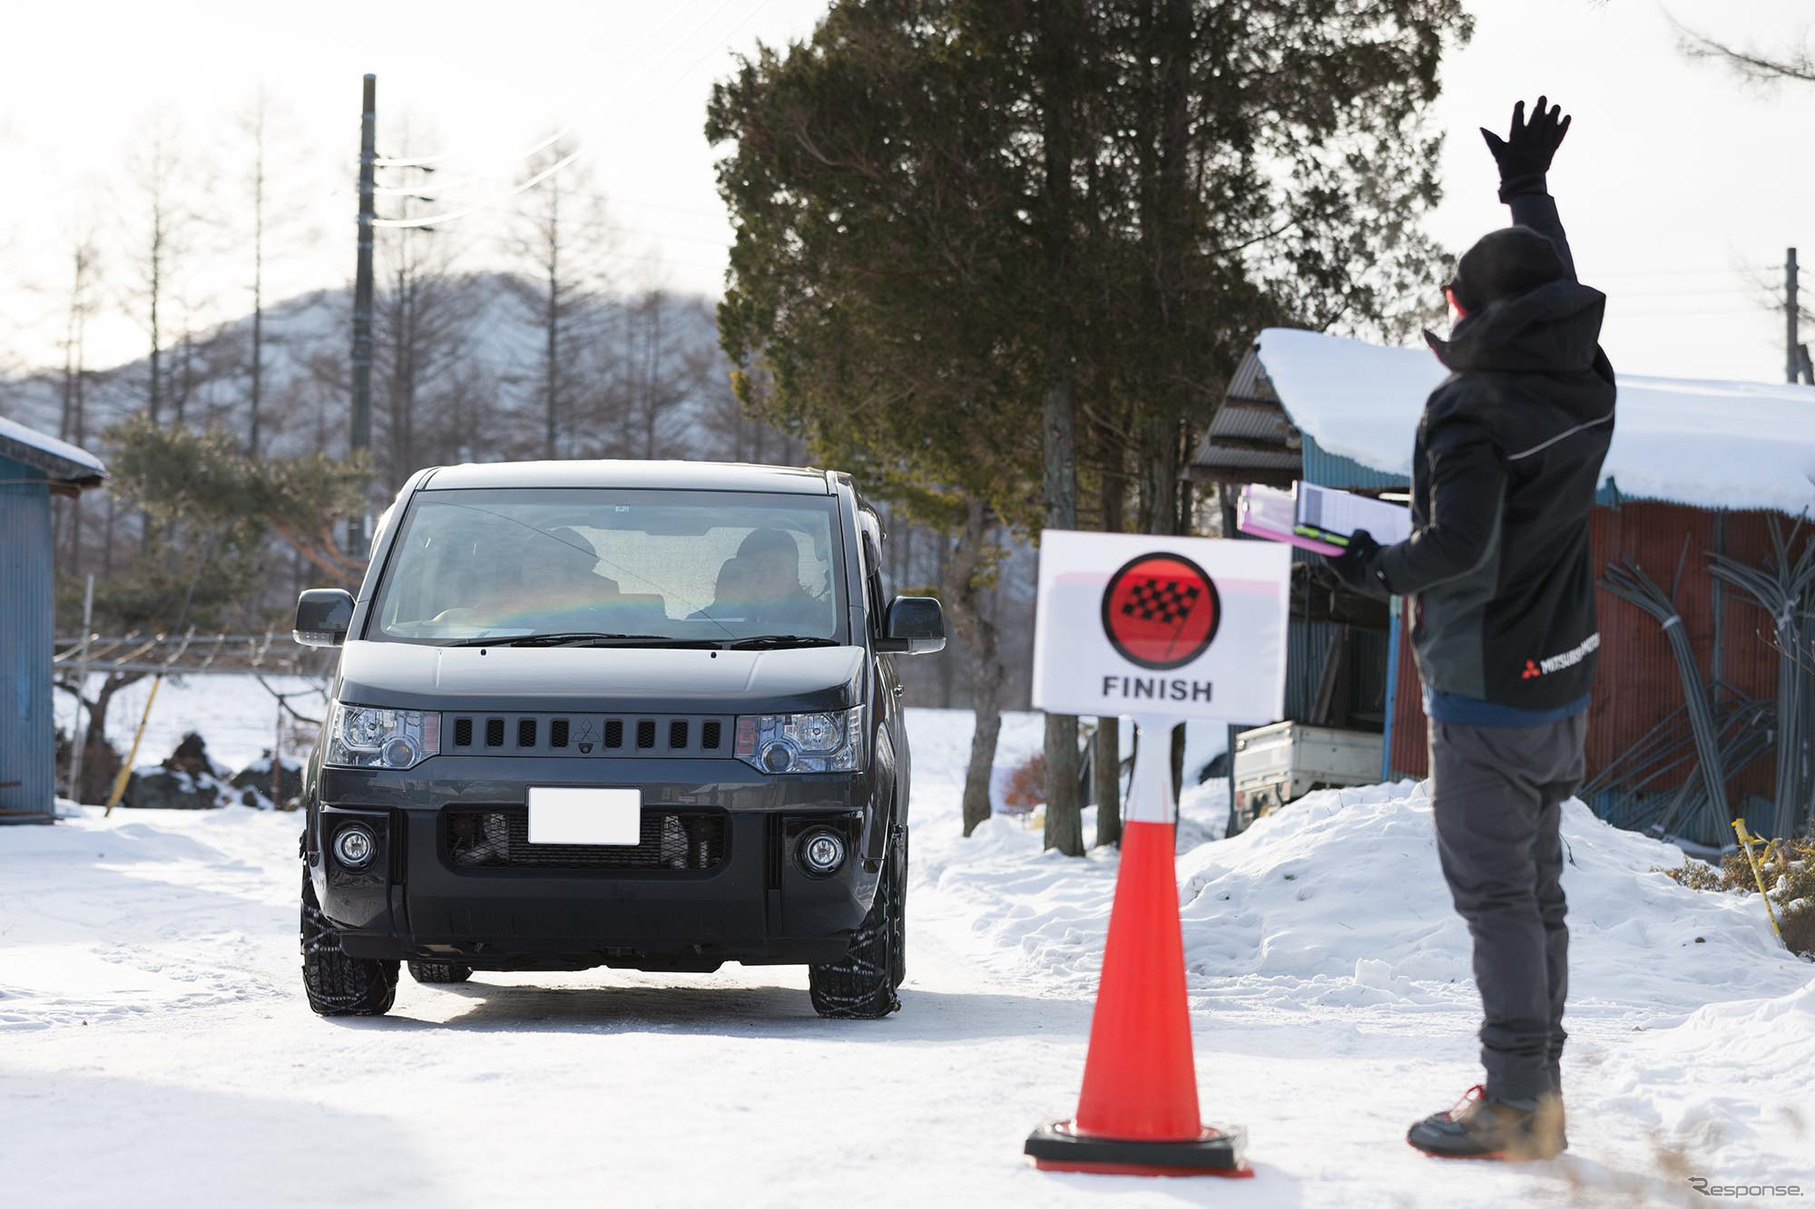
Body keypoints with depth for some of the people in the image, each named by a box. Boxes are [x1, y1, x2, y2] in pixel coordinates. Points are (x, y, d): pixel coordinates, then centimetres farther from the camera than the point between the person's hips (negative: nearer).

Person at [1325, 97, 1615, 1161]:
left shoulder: (1475, 414, -21)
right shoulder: (1586, 389, 3)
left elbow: (1463, 546, -31)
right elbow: (1557, 300, 24)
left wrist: (1386, 571, -12)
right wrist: (1531, 193, 36)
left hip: (1485, 696, -8)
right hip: (1564, 681, 8)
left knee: (1496, 894, -6)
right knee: (1538, 890, 13)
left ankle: (1516, 1105, -8)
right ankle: (1537, 1091, 17)